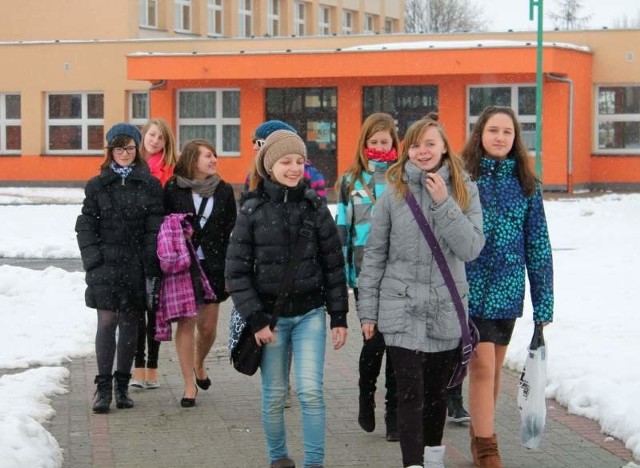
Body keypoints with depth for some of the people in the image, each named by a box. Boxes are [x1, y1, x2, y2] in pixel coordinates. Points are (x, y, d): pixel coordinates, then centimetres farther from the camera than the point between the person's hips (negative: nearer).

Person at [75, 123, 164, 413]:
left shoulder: (150, 186, 6)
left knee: (130, 323, 6)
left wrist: (151, 269, -6)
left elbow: (155, 229, 2)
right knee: (106, 321, -8)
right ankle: (103, 387, -4)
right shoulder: (97, 186, 8)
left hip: (137, 265, 1)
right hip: (106, 263, 0)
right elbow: (85, 225, 7)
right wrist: (93, 259, -5)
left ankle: (122, 384, 17)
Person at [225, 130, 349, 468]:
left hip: (310, 313, 0)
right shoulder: (252, 211, -4)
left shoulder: (315, 207, 0)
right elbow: (237, 271, -3)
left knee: (310, 390, -9)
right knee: (274, 395, 7)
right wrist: (255, 319, -8)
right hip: (270, 316, 0)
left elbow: (333, 264, 4)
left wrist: (339, 316, 2)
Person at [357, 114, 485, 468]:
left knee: (437, 390, 15)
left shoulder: (464, 190, 0)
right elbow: (374, 253, 2)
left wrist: (444, 204, -18)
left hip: (446, 309, 2)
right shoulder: (394, 193, -2)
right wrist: (367, 309, 1)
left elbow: (471, 248, -10)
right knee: (410, 393, -9)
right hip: (401, 309, -2)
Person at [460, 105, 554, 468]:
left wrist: (544, 301, 4)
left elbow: (538, 244, 5)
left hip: (508, 289, 4)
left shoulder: (526, 184, 3)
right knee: (483, 366, -8)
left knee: (494, 366, 14)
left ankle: (480, 433, 31)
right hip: (471, 286, -3)